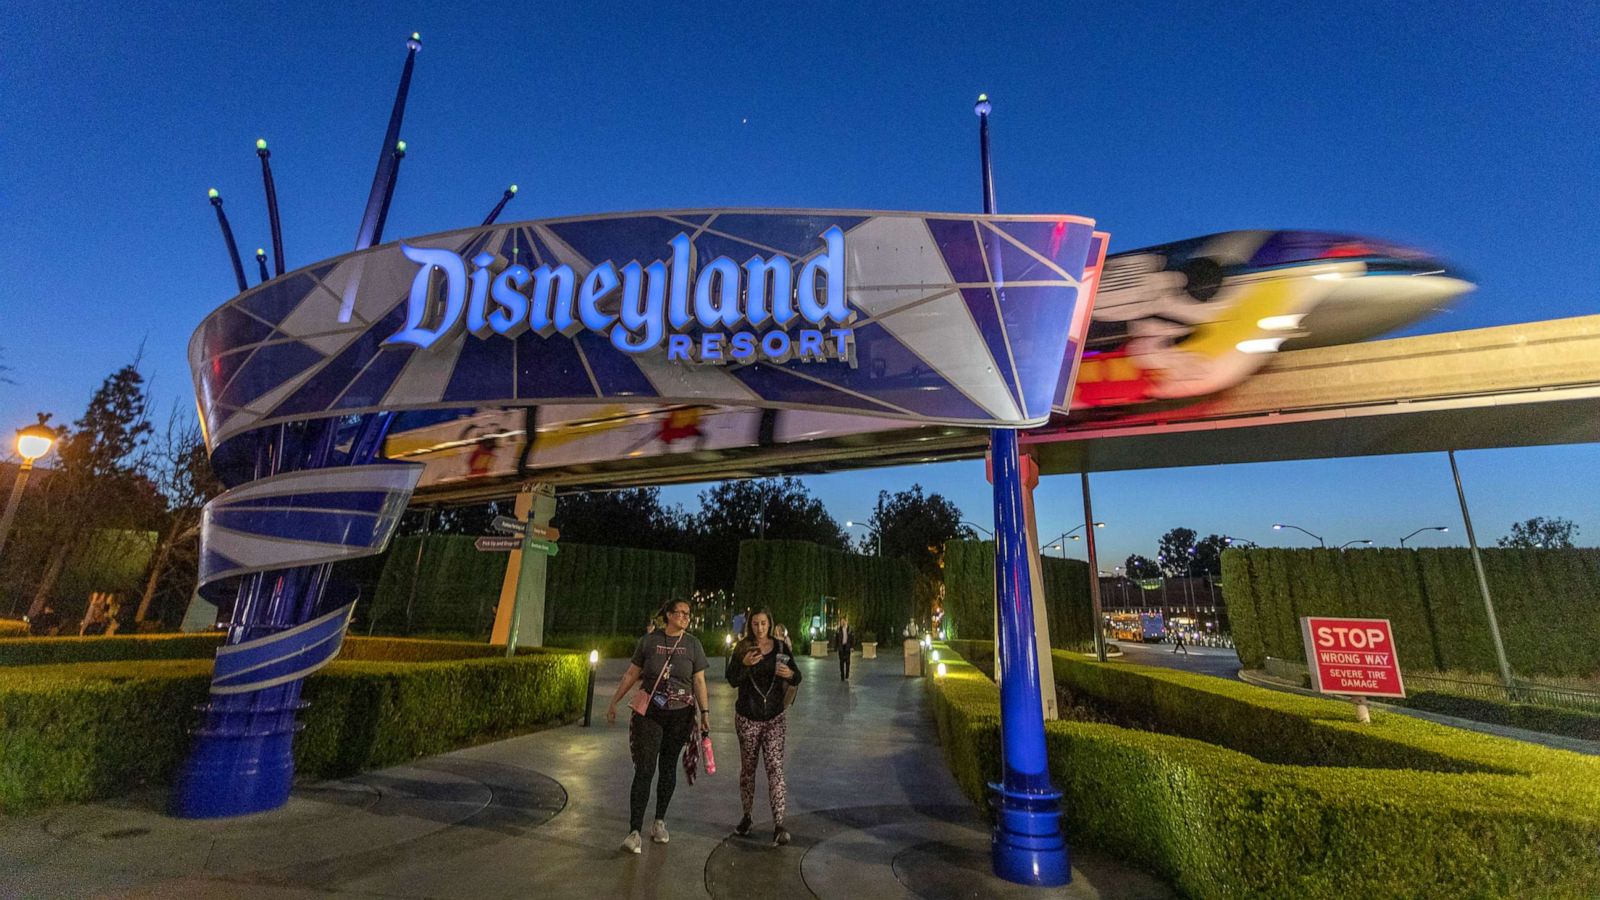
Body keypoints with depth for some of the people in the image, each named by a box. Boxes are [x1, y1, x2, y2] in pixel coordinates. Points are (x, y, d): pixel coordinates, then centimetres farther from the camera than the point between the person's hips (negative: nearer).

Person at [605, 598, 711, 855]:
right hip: (649, 712, -1)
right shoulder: (649, 640, -1)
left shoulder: (693, 644, 0)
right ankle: (634, 832, -1)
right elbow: (631, 674, 6)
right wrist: (614, 702, 6)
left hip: (680, 715, 1)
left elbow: (699, 681, 0)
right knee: (644, 770, -7)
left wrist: (705, 712, -7)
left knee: (668, 768, 12)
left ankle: (660, 821, 29)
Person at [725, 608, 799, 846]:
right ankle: (746, 816, 30)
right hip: (747, 717, 1)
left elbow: (797, 678, 2)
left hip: (774, 717, 0)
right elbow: (732, 680, -9)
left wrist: (790, 674, -21)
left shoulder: (781, 647, -2)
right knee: (748, 768, 13)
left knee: (775, 767, -10)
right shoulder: (742, 648, -4)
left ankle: (779, 826, -10)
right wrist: (745, 664, -27)